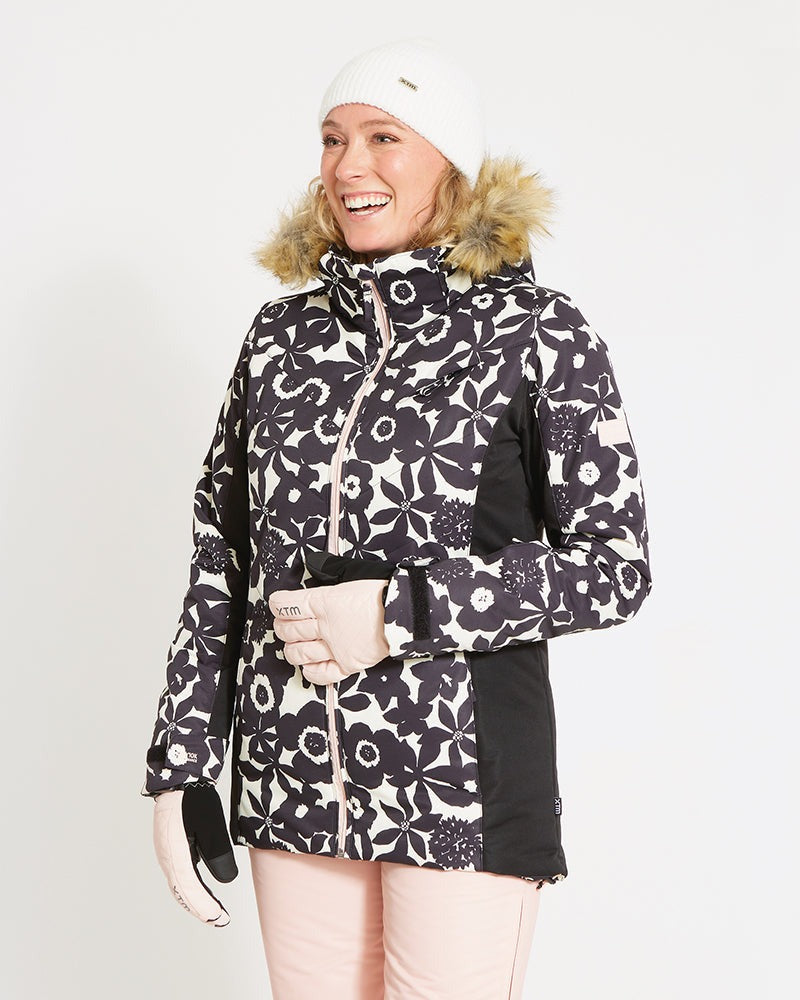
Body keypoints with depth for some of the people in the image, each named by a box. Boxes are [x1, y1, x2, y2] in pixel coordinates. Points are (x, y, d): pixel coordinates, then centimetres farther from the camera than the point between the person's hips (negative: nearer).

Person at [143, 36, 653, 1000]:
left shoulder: (535, 331, -4)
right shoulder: (283, 332, 8)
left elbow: (614, 567, -7)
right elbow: (220, 559, 9)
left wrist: (402, 612, -15)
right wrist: (180, 770, 7)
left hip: (463, 776, -3)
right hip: (292, 775, 4)